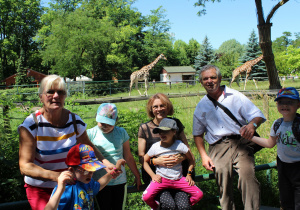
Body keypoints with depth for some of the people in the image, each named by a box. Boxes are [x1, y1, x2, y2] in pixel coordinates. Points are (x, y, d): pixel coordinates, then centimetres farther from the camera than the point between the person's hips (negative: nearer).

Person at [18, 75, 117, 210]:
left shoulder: (75, 121, -5)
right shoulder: (31, 125, -15)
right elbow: (25, 166, -20)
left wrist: (105, 162, -9)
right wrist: (56, 176, -35)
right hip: (40, 190, -3)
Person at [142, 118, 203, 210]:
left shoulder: (180, 145, -9)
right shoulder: (155, 147, -8)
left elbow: (191, 159, 6)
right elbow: (144, 161, 5)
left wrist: (189, 174, 1)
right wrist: (153, 175, -4)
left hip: (178, 179, 1)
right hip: (161, 178, 0)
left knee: (199, 194, -11)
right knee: (146, 197, -22)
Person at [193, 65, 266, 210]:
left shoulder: (235, 96, 9)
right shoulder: (201, 106, 17)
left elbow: (258, 116, 4)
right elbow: (197, 134, 23)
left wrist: (252, 125, -20)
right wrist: (203, 155, 10)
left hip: (240, 143, -2)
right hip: (217, 148, 2)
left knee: (247, 175, -23)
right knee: (223, 183, -7)